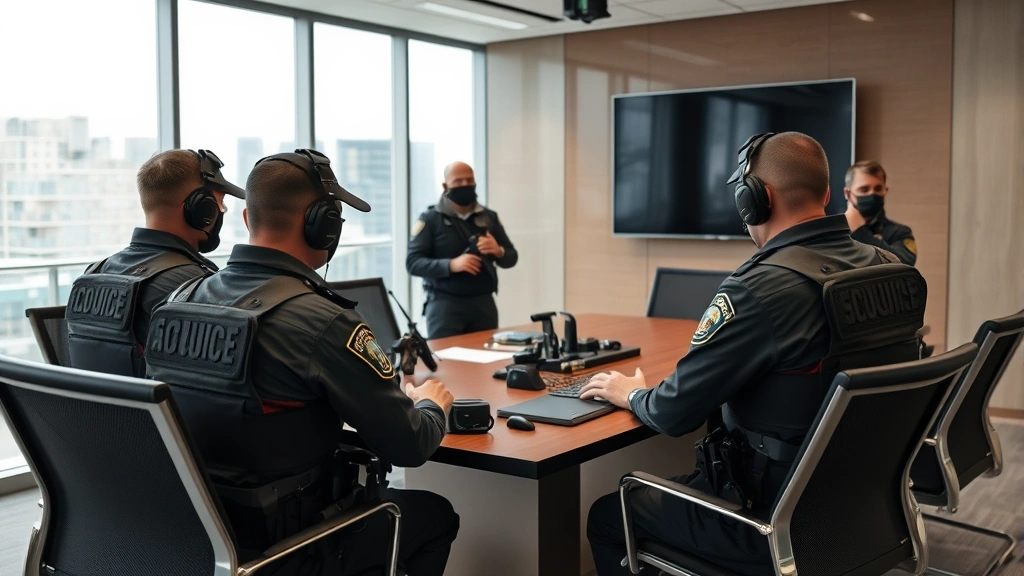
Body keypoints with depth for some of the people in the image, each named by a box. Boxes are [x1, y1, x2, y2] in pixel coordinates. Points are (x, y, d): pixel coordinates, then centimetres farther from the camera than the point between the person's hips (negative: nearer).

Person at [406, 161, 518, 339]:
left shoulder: (489, 217, 11)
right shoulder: (430, 219, -1)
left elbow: (512, 257, 13)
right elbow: (413, 262, -8)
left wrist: (498, 251, -10)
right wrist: (451, 265, -22)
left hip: (483, 303, 4)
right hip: (445, 304, -4)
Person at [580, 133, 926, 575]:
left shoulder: (762, 287, -26)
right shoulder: (885, 268, -3)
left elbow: (674, 413, -20)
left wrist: (631, 394, 3)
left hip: (776, 523, -8)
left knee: (606, 516, 12)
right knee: (678, 483, 30)